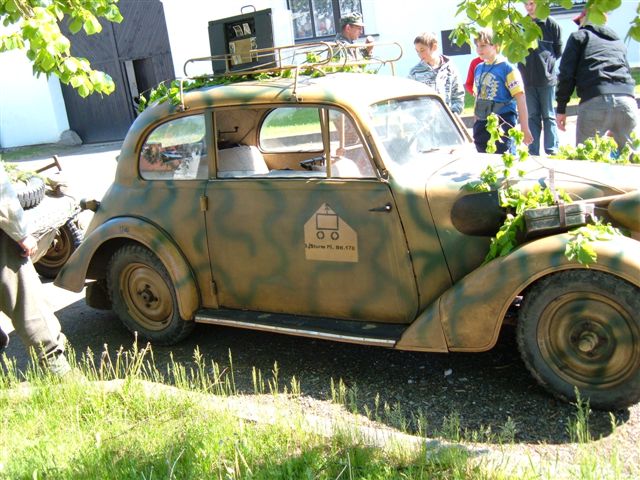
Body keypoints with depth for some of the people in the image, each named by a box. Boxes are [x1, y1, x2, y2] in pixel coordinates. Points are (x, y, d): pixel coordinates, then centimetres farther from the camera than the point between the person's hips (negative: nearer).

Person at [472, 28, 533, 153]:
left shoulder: (507, 68, -9)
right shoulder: (478, 68, 9)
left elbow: (520, 99, -12)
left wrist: (524, 129, -15)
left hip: (503, 123, -6)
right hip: (482, 123, 6)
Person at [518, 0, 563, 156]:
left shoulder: (551, 24, 2)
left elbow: (558, 51, 8)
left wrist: (548, 62, -1)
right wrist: (523, 65, 5)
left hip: (547, 78, -2)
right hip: (528, 79, 2)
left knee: (549, 116, 1)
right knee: (532, 117, 6)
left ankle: (552, 153, 4)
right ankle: (534, 153, 8)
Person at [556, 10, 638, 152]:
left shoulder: (579, 36, 18)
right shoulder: (619, 42, 33)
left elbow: (566, 72, 5)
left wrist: (561, 107, 7)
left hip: (594, 103, -4)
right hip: (627, 102, 4)